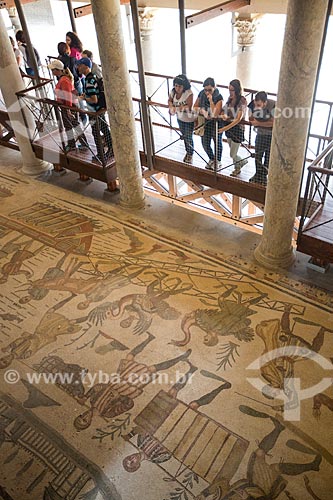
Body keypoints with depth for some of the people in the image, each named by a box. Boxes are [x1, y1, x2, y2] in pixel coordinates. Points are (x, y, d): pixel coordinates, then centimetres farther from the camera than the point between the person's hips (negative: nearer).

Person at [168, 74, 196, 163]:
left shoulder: (189, 93, -29)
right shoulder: (173, 91, -11)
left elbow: (189, 107, -36)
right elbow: (170, 100, 5)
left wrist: (176, 107, -48)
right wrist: (171, 106, -19)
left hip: (189, 119, -6)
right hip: (180, 118, 6)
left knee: (189, 138, 5)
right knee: (184, 136, 22)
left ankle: (190, 154, 28)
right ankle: (187, 152, 43)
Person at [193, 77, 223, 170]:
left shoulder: (219, 98, -22)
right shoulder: (201, 94, -8)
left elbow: (215, 114, -31)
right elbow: (195, 107, 3)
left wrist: (211, 100, -35)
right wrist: (201, 110, -19)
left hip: (216, 123, -4)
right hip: (205, 122, 5)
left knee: (217, 142, 12)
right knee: (205, 143, 11)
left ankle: (218, 161, 36)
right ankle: (211, 159, 40)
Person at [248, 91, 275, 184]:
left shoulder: (273, 106, -28)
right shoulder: (252, 105, -16)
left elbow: (273, 123, -23)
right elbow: (251, 120, -3)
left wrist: (259, 123, -24)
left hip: (272, 135, -4)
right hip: (260, 133, 4)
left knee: (268, 156, 3)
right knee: (258, 155, 9)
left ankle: (264, 177, 16)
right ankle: (258, 175, 25)